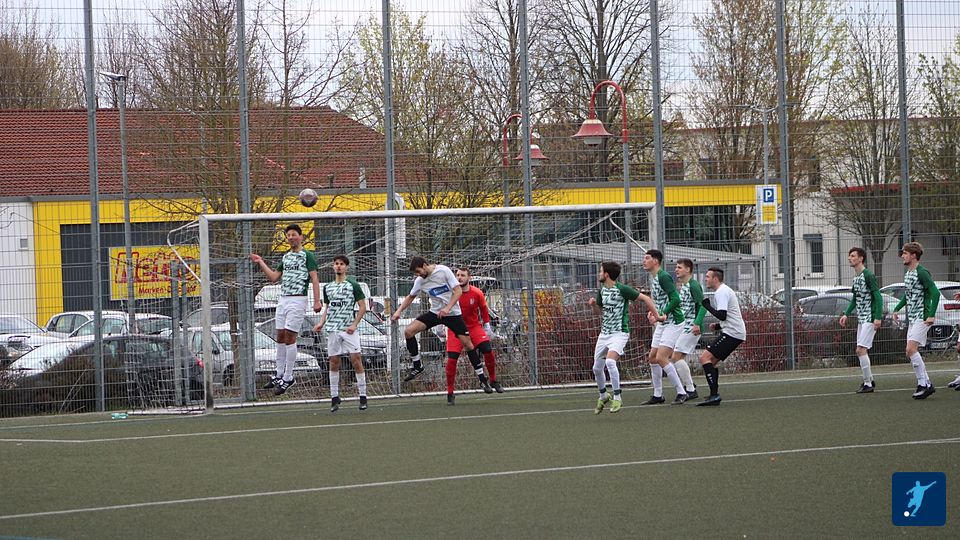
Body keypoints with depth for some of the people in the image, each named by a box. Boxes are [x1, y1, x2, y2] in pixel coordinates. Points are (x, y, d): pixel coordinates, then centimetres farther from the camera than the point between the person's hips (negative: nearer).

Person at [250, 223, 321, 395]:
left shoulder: (307, 255, -3)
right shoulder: (285, 257, 18)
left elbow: (314, 279, -9)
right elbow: (274, 277, 20)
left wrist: (317, 301, -17)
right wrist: (261, 263, 12)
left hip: (297, 299, -7)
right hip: (283, 299, 7)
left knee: (290, 337, -9)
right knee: (280, 337, 7)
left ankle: (288, 378, -6)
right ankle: (279, 375, 14)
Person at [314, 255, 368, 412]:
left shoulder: (353, 286, 0)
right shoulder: (327, 287, 14)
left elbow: (362, 307, 0)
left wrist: (354, 324, -10)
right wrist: (321, 323, 6)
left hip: (349, 330, -4)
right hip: (332, 329, 4)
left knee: (356, 360, -9)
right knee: (334, 362, 4)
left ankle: (363, 396, -5)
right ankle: (334, 397, 9)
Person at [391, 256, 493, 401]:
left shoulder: (443, 271, -14)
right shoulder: (420, 280, 1)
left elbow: (458, 291, -16)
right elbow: (410, 297, 17)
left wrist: (447, 308, -27)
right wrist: (399, 311, 4)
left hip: (453, 313, -4)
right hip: (435, 312, 5)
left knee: (468, 344, -9)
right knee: (408, 331, -13)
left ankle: (482, 379, 2)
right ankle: (417, 366, 1)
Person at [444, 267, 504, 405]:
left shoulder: (477, 293, -8)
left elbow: (483, 309, 9)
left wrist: (487, 325, 12)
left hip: (474, 327, 1)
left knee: (488, 350, -14)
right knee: (451, 359, -12)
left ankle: (493, 380, 11)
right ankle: (450, 393, 0)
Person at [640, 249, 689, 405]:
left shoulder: (663, 277, -16)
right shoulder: (653, 278, 15)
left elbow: (675, 299, -24)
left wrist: (663, 315, -27)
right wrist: (653, 312, 8)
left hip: (673, 322, -10)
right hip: (662, 323, 10)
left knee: (661, 357, -16)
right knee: (652, 358, 9)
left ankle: (681, 392, -10)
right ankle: (657, 395, 18)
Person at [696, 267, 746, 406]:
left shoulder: (721, 292, -11)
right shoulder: (725, 290, 23)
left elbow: (722, 315, -22)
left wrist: (707, 306, -10)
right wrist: (718, 326, 17)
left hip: (731, 333, -11)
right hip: (737, 333, 11)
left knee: (705, 358, -16)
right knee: (711, 361, 16)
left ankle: (714, 395, -25)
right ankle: (714, 395, 13)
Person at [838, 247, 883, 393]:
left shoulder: (868, 275, -13)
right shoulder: (856, 278, 15)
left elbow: (878, 297, -16)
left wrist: (878, 317, -22)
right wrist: (846, 314, 15)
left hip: (870, 319, -9)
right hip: (861, 319, 9)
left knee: (861, 350, -14)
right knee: (861, 351, 12)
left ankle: (868, 384, -10)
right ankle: (869, 380, 23)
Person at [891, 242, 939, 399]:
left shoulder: (922, 273, -13)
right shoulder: (907, 274, 16)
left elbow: (935, 293, -20)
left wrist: (931, 315, -24)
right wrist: (897, 309, 23)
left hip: (922, 318, -10)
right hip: (911, 318, 10)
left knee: (911, 349, -20)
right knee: (910, 352, 6)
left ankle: (923, 384, -15)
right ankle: (926, 384, 11)